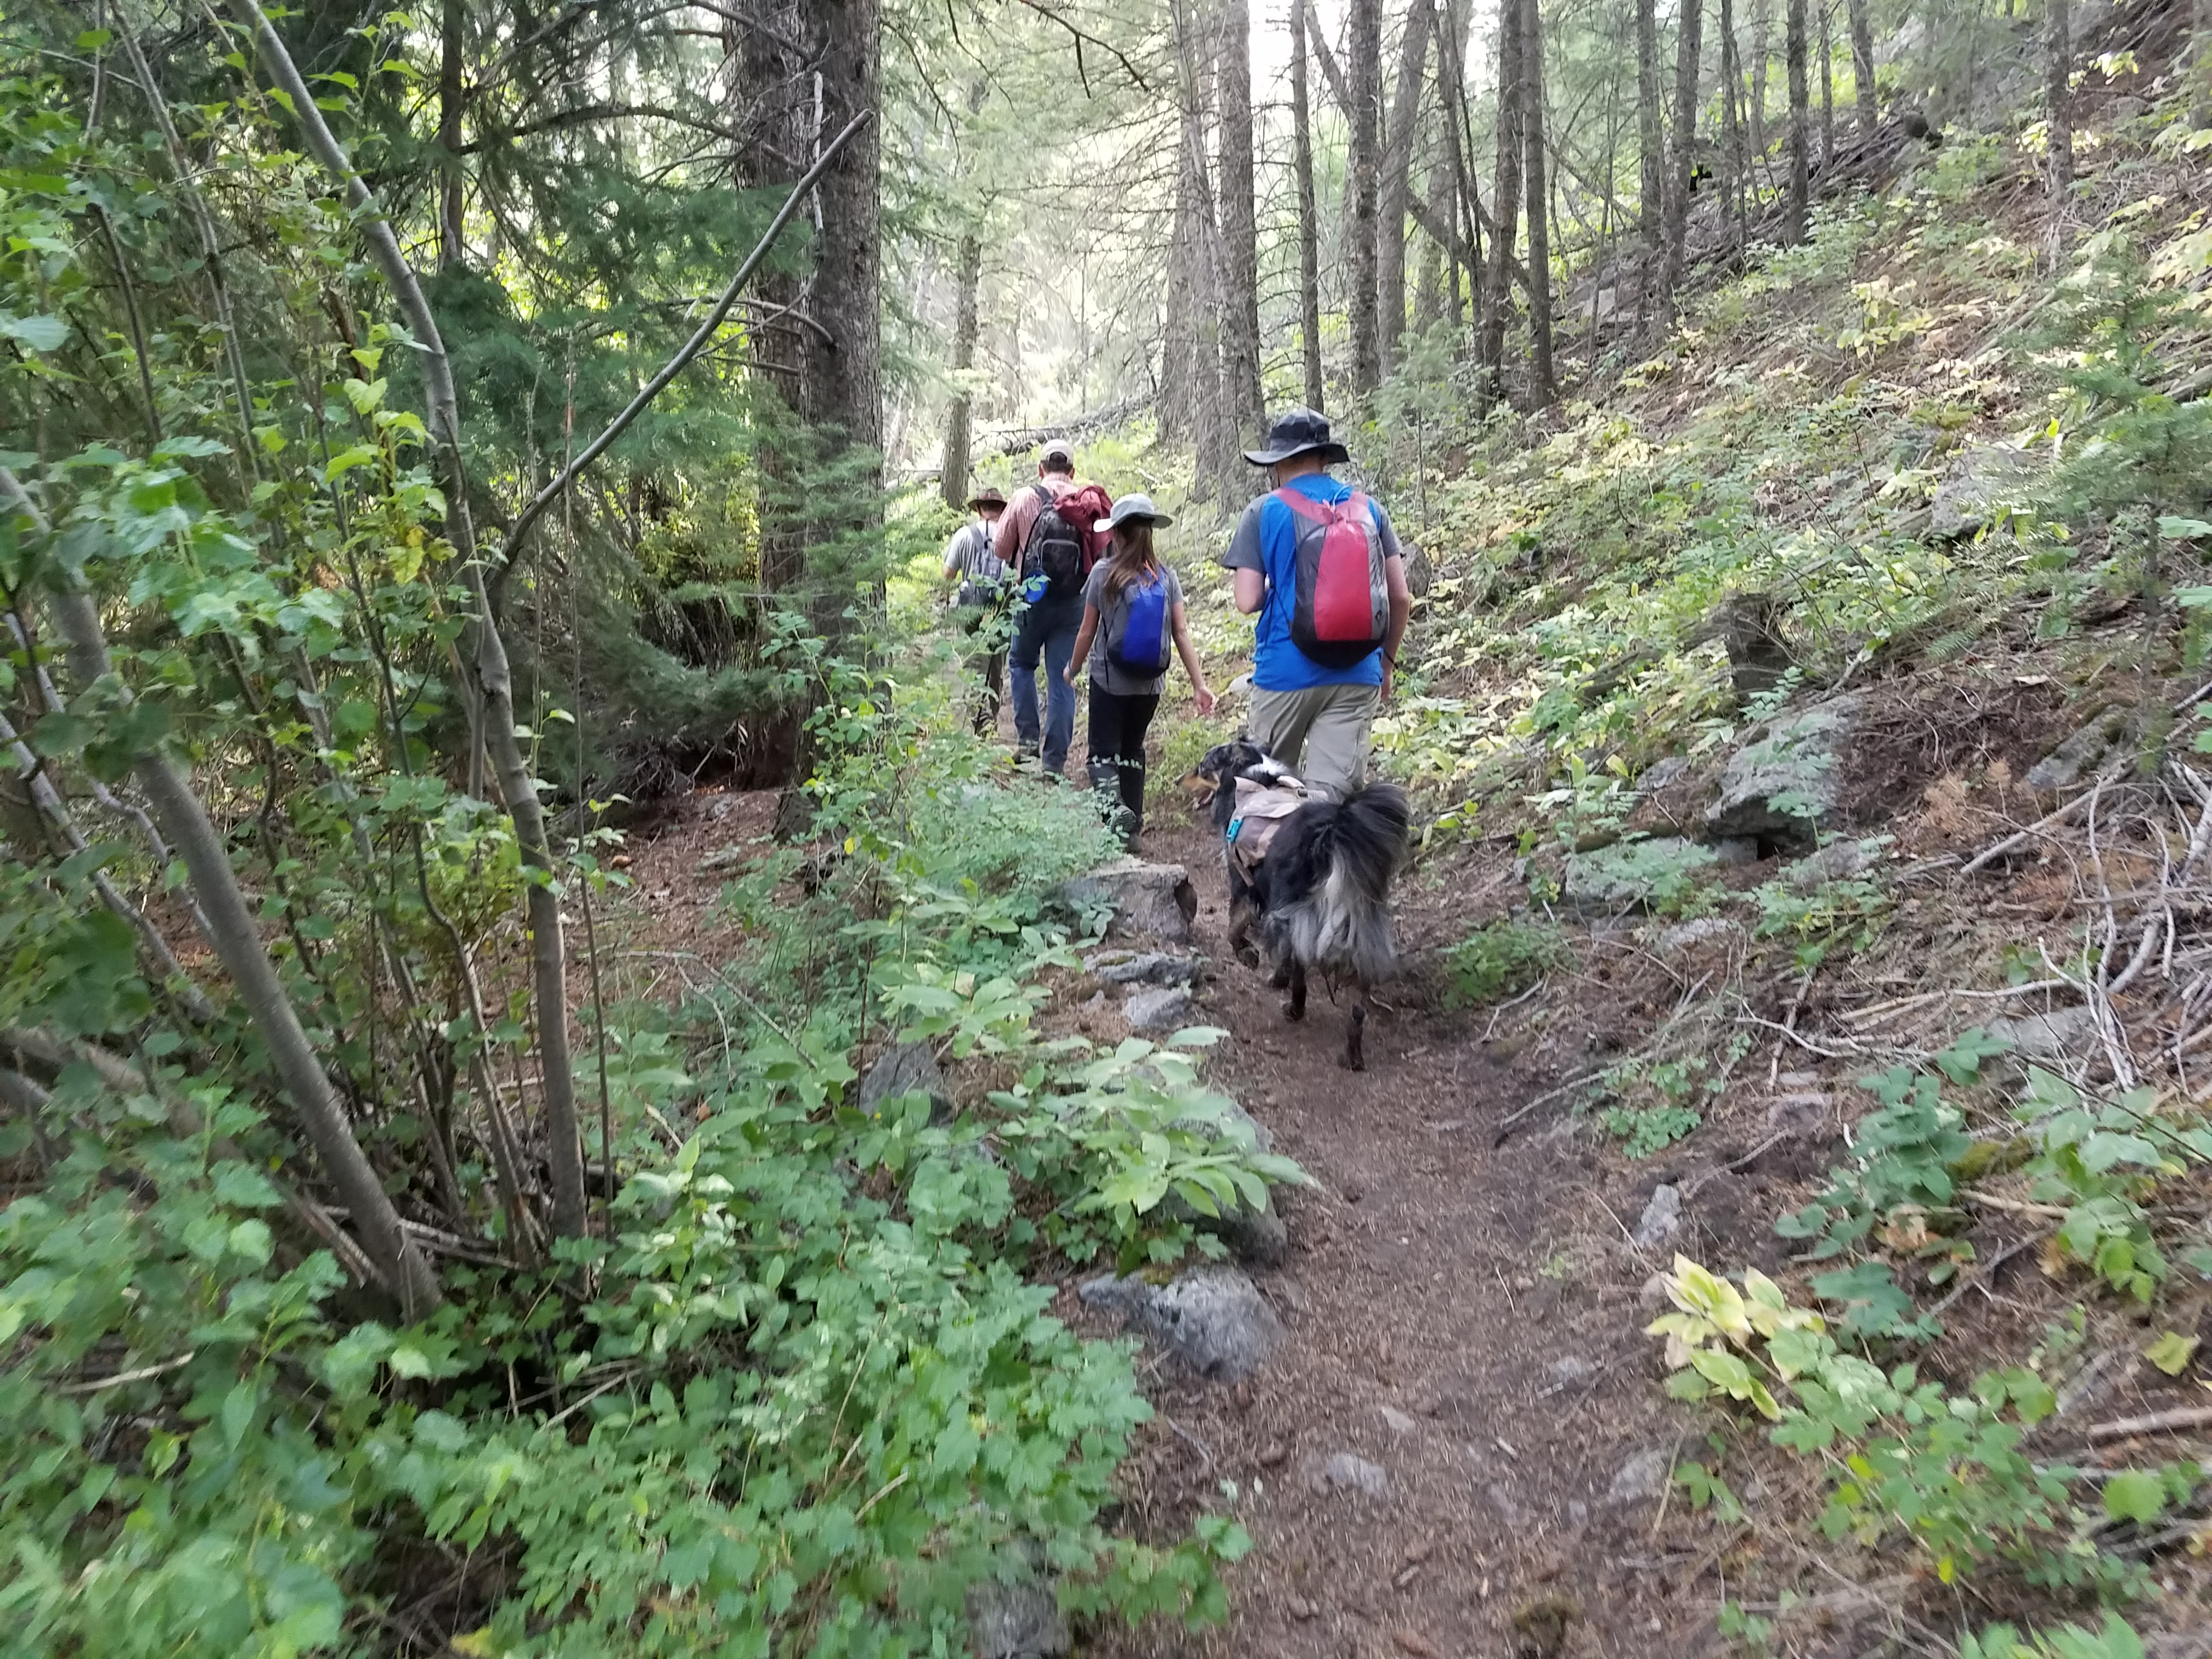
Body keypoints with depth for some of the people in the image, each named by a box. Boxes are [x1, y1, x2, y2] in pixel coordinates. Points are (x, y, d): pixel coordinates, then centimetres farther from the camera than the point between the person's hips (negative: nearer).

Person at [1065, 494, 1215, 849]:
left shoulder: (1104, 572, -10)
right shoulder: (1166, 576, -2)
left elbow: (1088, 631, -3)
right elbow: (1182, 633, -5)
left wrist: (1072, 669, 13)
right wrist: (1200, 685, -2)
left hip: (1109, 679, -4)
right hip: (1151, 683, 4)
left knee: (1104, 752, 3)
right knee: (1133, 749, 19)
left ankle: (1113, 808, -25)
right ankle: (1131, 828, 19)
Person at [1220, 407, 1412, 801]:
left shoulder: (1263, 513, -1)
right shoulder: (1369, 509, 7)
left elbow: (1247, 602, -7)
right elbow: (1401, 597, 5)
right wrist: (1388, 660, 19)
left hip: (1286, 672, -1)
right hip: (1356, 677, 2)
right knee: (1330, 793, -1)